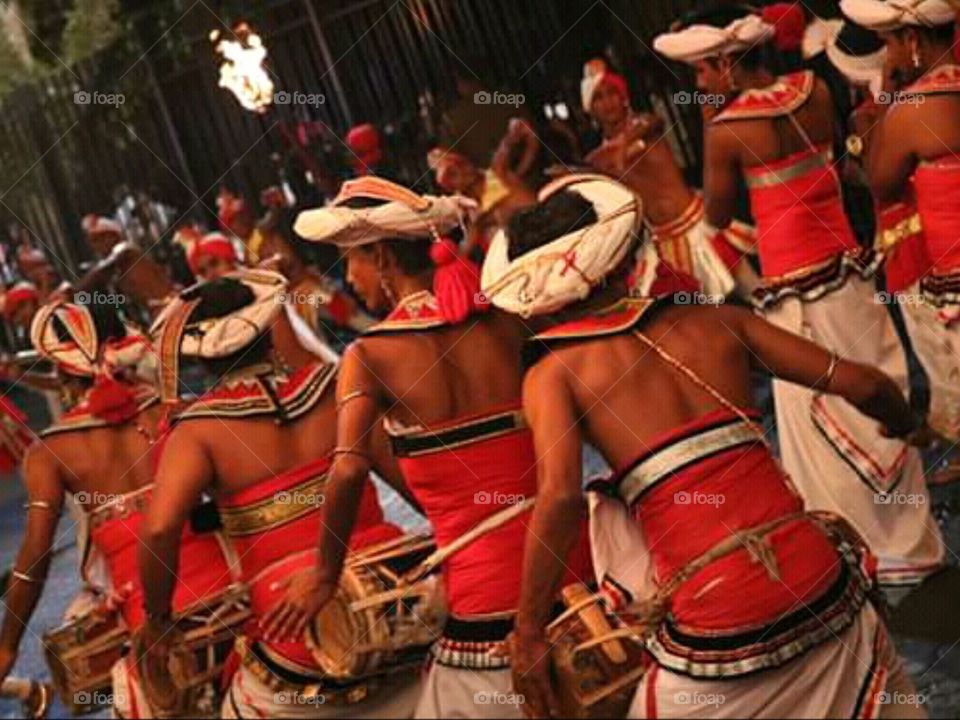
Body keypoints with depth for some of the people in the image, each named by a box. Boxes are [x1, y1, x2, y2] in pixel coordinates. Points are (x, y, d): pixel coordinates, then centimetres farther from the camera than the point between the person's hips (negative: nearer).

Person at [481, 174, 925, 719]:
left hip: (718, 629, -3)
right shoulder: (714, 321, 10)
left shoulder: (552, 372, 1)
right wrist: (903, 424, 31)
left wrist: (529, 631, -8)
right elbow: (862, 384, 9)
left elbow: (560, 494, -16)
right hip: (824, 589, 4)